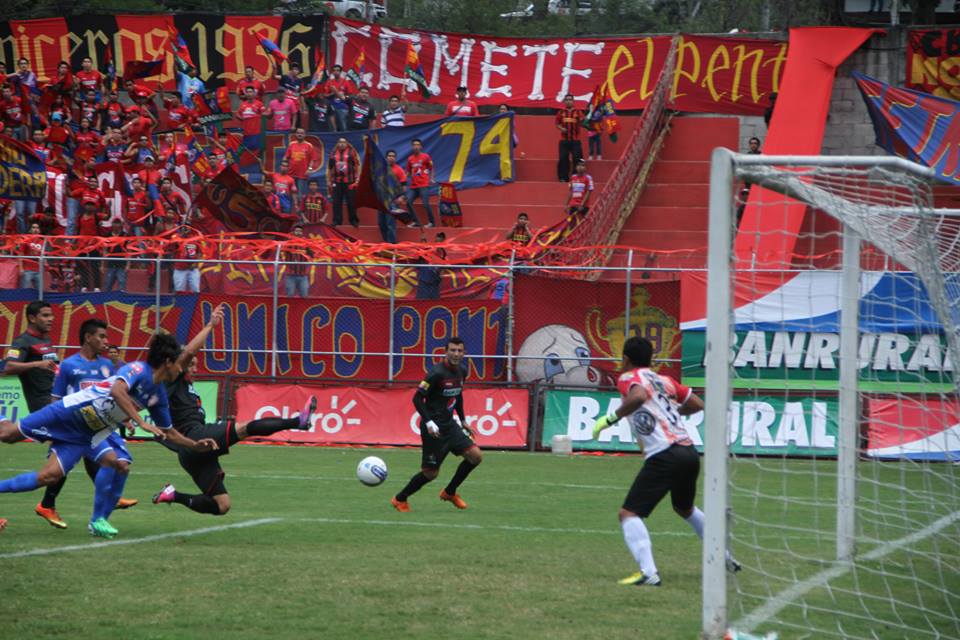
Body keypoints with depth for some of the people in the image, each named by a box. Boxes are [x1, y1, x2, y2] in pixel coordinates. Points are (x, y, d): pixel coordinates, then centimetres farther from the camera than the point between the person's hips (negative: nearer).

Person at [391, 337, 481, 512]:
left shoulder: (461, 371, 5)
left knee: (476, 456, -4)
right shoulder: (437, 373, -19)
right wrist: (429, 422, -26)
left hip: (450, 424, 7)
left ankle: (449, 493, 14)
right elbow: (417, 398, -17)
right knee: (430, 473, -3)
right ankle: (399, 500, 19)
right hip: (434, 428, -7)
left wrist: (463, 420, 22)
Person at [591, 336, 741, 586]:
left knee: (629, 513, -8)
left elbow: (639, 396, -22)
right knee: (686, 509, 33)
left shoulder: (628, 378, 1)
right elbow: (697, 404, 25)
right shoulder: (665, 381, 20)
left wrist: (610, 418, -14)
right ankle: (725, 558, 42)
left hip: (663, 457, -8)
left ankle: (648, 572, -27)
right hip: (689, 451, 8)